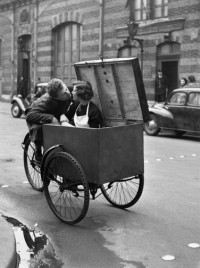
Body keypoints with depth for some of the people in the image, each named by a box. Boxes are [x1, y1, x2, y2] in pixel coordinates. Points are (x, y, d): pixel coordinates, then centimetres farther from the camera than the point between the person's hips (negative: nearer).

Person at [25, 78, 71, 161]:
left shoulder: (69, 94, -23)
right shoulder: (46, 101, -40)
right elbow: (29, 116, -49)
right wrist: (51, 118, -54)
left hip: (55, 117, 6)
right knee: (38, 127, -41)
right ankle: (38, 153, -15)